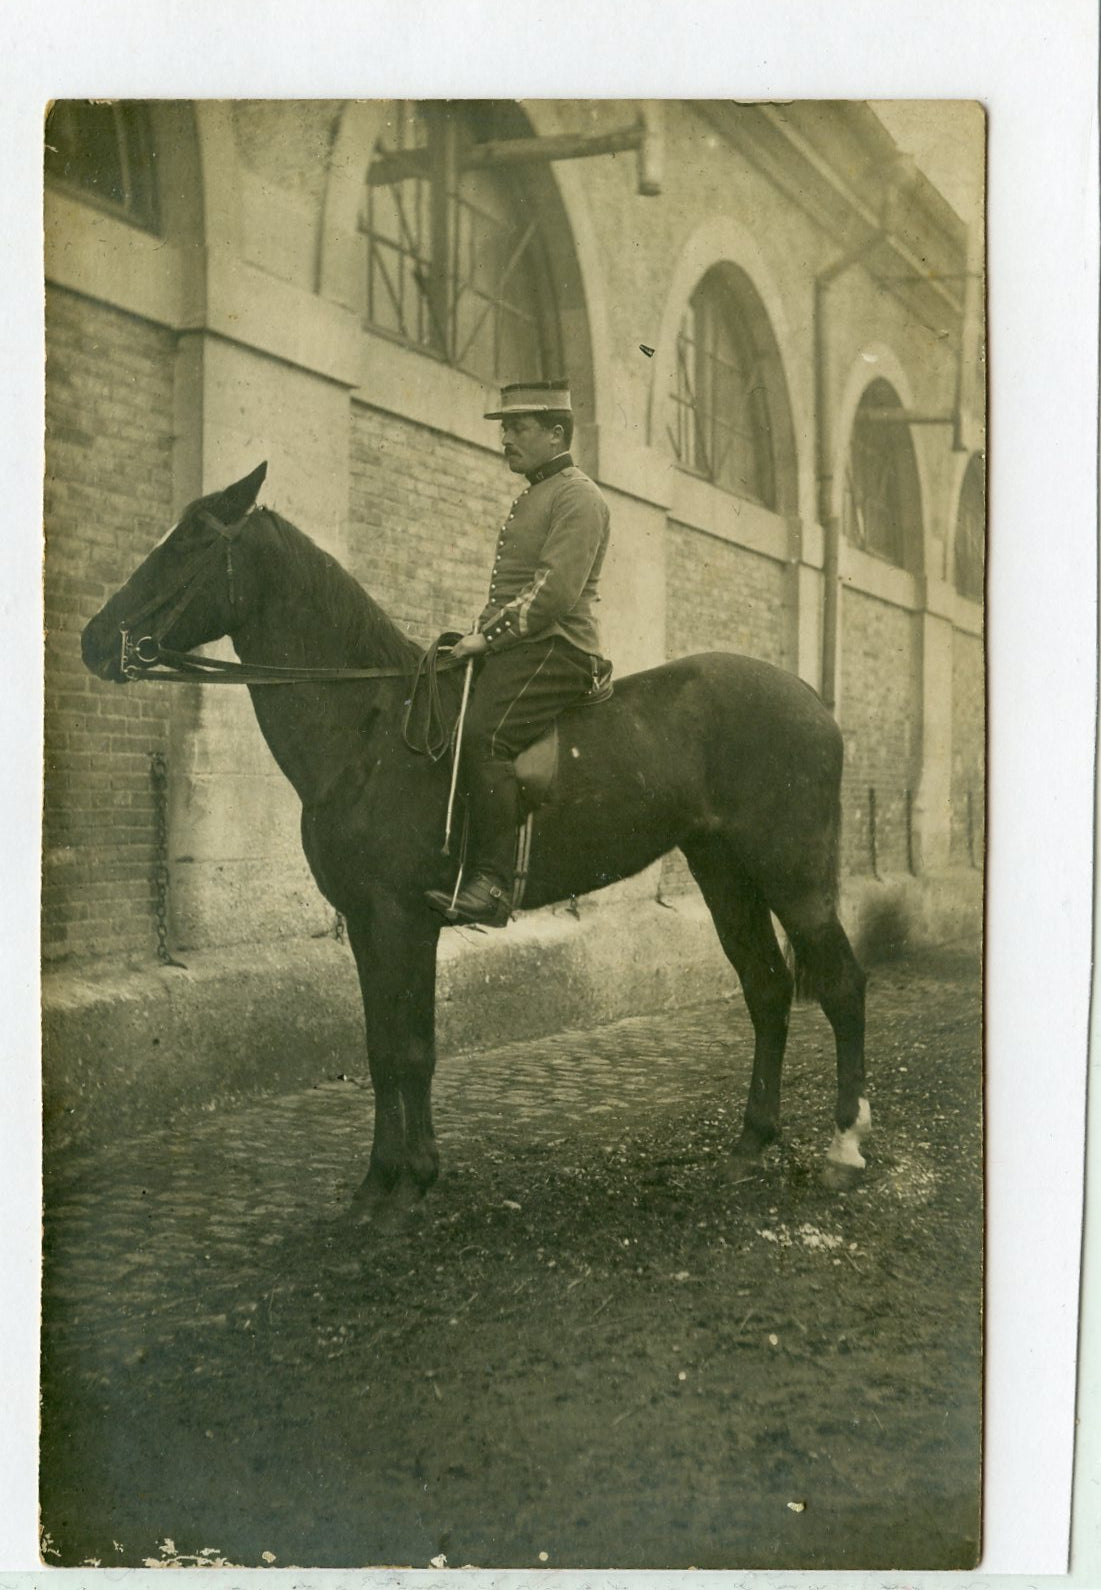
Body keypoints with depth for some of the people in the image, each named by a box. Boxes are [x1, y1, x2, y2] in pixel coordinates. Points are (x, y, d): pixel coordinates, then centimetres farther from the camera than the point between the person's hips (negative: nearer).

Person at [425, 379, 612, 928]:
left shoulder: (578, 496, -4)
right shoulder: (532, 498, 26)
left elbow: (555, 592, -17)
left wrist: (489, 636, -18)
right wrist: (481, 637, 16)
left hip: (555, 651, -11)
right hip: (513, 651, 11)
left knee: (482, 735, -30)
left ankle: (490, 884, -34)